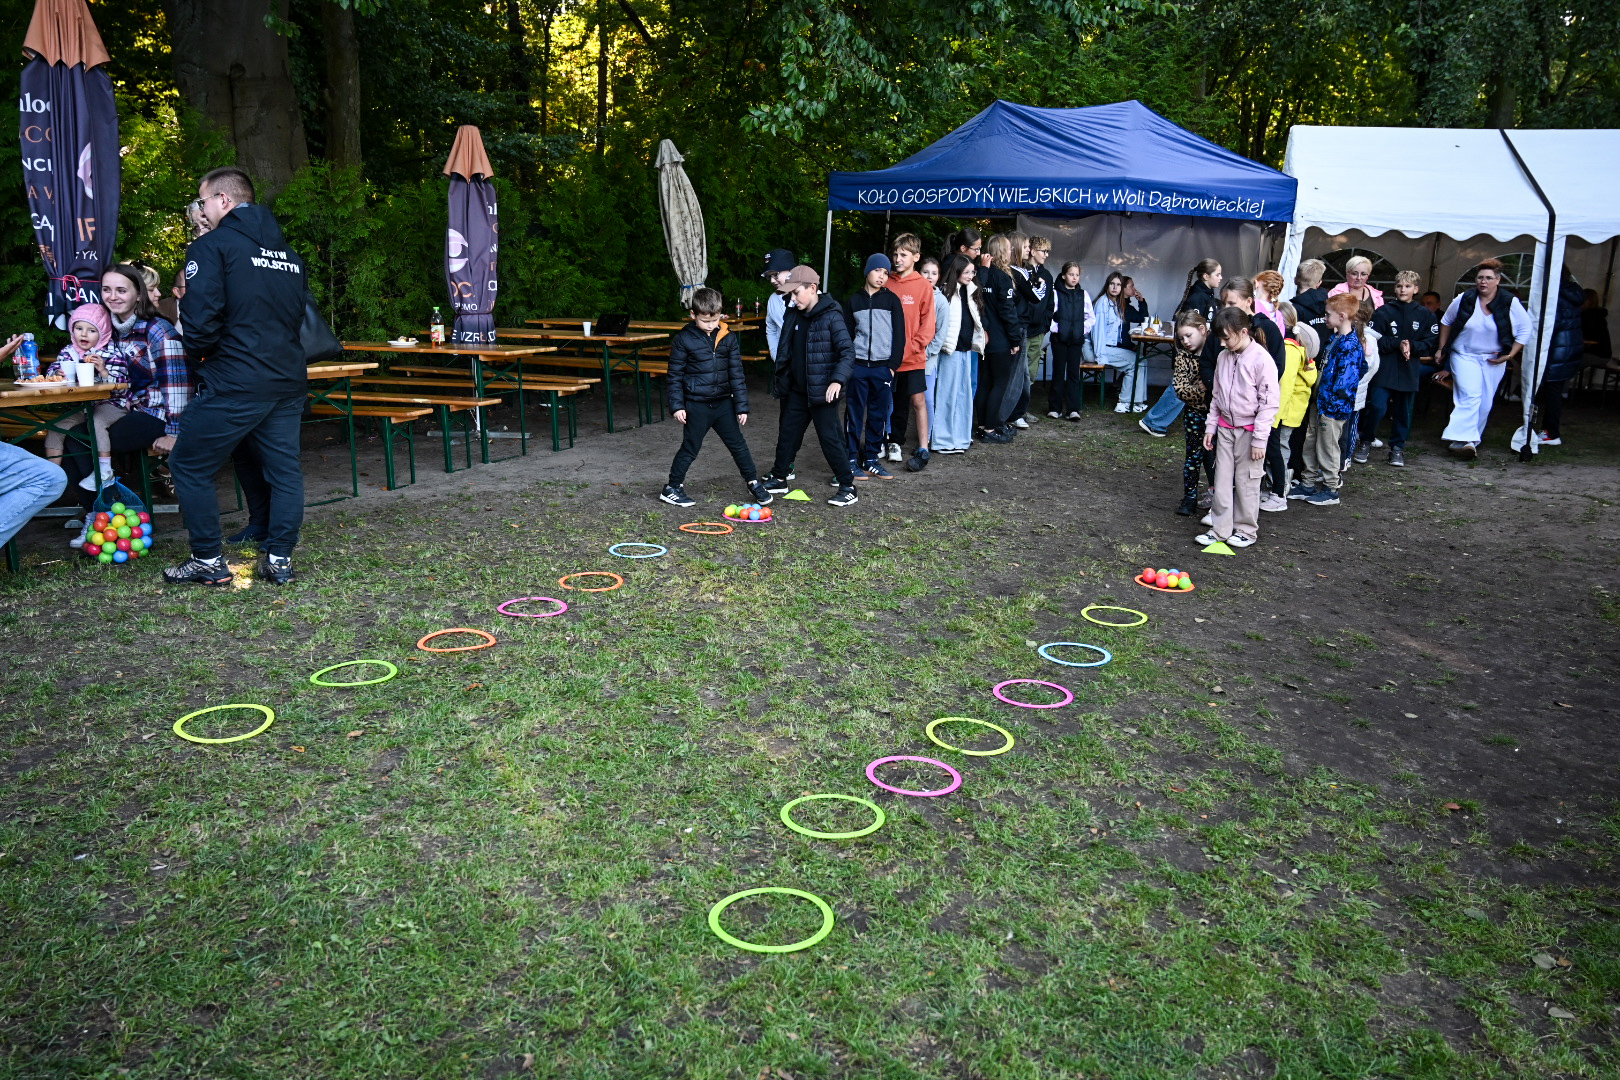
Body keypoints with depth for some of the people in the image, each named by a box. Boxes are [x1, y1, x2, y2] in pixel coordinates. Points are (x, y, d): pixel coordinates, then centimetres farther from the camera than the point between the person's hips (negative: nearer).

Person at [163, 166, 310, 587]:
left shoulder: (212, 246, -7)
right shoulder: (289, 252, 15)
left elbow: (202, 317, -15)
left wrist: (197, 352, 2)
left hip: (235, 384, -6)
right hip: (289, 380, 7)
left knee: (189, 466, 7)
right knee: (284, 469, 11)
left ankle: (208, 562, 9)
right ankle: (279, 560, 13)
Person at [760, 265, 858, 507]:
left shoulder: (831, 316, -14)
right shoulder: (793, 315, 8)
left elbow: (848, 351, -19)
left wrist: (838, 380, -30)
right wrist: (780, 377, 17)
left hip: (822, 391, -8)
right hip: (798, 390, 8)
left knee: (829, 437, -5)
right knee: (787, 433, 15)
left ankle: (848, 488, 4)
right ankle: (778, 479, 31)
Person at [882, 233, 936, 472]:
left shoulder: (924, 285, -3)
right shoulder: (887, 284, 3)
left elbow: (927, 324, -4)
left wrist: (911, 347, -12)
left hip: (914, 356, -3)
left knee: (918, 399, -5)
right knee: (898, 401, 13)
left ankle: (923, 450, -3)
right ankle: (896, 442, 26)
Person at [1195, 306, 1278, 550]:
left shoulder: (1261, 360, -16)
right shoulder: (1223, 357, 4)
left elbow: (1268, 403, -15)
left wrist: (1259, 439, -16)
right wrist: (1211, 426, 11)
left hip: (1249, 429, -6)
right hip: (1225, 427, 6)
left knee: (1246, 481, 5)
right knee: (1222, 479, 8)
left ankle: (1246, 530, 19)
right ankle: (1220, 529, 16)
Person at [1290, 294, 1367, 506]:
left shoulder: (1350, 345, -20)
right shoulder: (1335, 339, 10)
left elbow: (1344, 380, -24)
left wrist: (1330, 401, -23)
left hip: (1334, 406, -10)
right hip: (1320, 401, 10)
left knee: (1327, 448, 1)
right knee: (1310, 442, 16)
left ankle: (1331, 490, 14)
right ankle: (1308, 484, 27)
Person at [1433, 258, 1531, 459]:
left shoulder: (1510, 303, -8)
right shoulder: (1464, 299, -6)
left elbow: (1526, 330, 0)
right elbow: (1446, 321, 11)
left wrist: (1510, 355, -6)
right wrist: (1442, 349, 11)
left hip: (1494, 360, 2)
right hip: (1464, 355, -2)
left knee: (1485, 404, 6)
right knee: (1470, 396, -20)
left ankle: (1470, 442, 18)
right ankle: (1464, 440, -27)